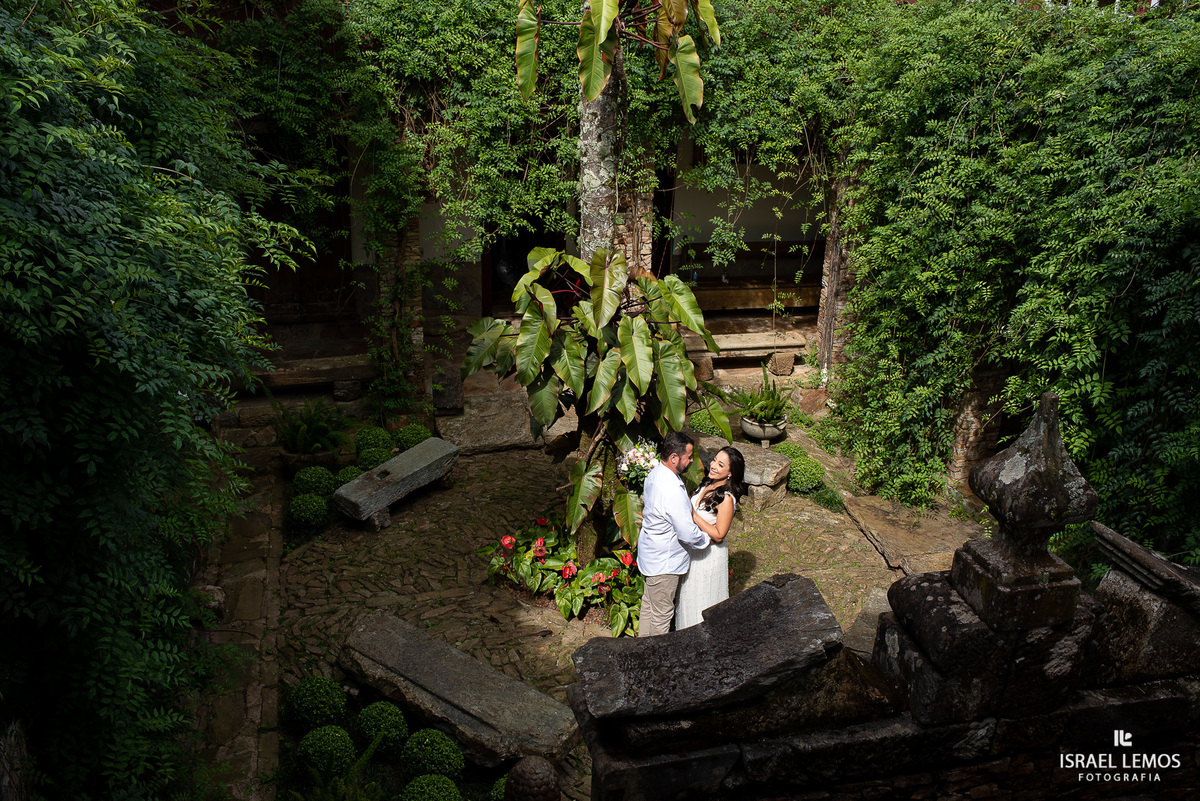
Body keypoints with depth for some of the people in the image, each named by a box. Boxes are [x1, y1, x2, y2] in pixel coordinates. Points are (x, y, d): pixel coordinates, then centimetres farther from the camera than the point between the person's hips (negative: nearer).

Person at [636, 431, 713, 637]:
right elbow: (689, 534, -28)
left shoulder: (655, 473, -4)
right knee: (662, 613, 9)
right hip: (664, 562, -10)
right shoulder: (672, 492, -34)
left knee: (649, 603, 26)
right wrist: (707, 540, -7)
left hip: (651, 555, 10)